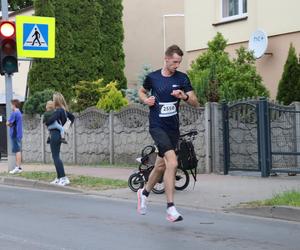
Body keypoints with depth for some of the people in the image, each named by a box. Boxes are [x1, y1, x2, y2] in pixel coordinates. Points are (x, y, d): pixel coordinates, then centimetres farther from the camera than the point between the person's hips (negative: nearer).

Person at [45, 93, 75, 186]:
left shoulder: (58, 111, -16)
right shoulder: (63, 110, 10)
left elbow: (51, 120, -30)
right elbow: (72, 117, 24)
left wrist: (46, 123, -8)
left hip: (55, 134, -9)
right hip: (59, 134, 9)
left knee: (56, 157, -8)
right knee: (56, 156, 15)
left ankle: (64, 178, -13)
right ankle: (59, 178, 19)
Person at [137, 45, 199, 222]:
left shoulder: (182, 78, 1)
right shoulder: (152, 77, -2)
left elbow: (195, 103, 1)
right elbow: (142, 91, 18)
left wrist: (184, 96, -20)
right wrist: (146, 100, -3)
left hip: (173, 127, 4)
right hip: (157, 126, -4)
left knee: (161, 166, 15)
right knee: (172, 162, -22)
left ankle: (145, 193, 42)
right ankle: (171, 208, -20)